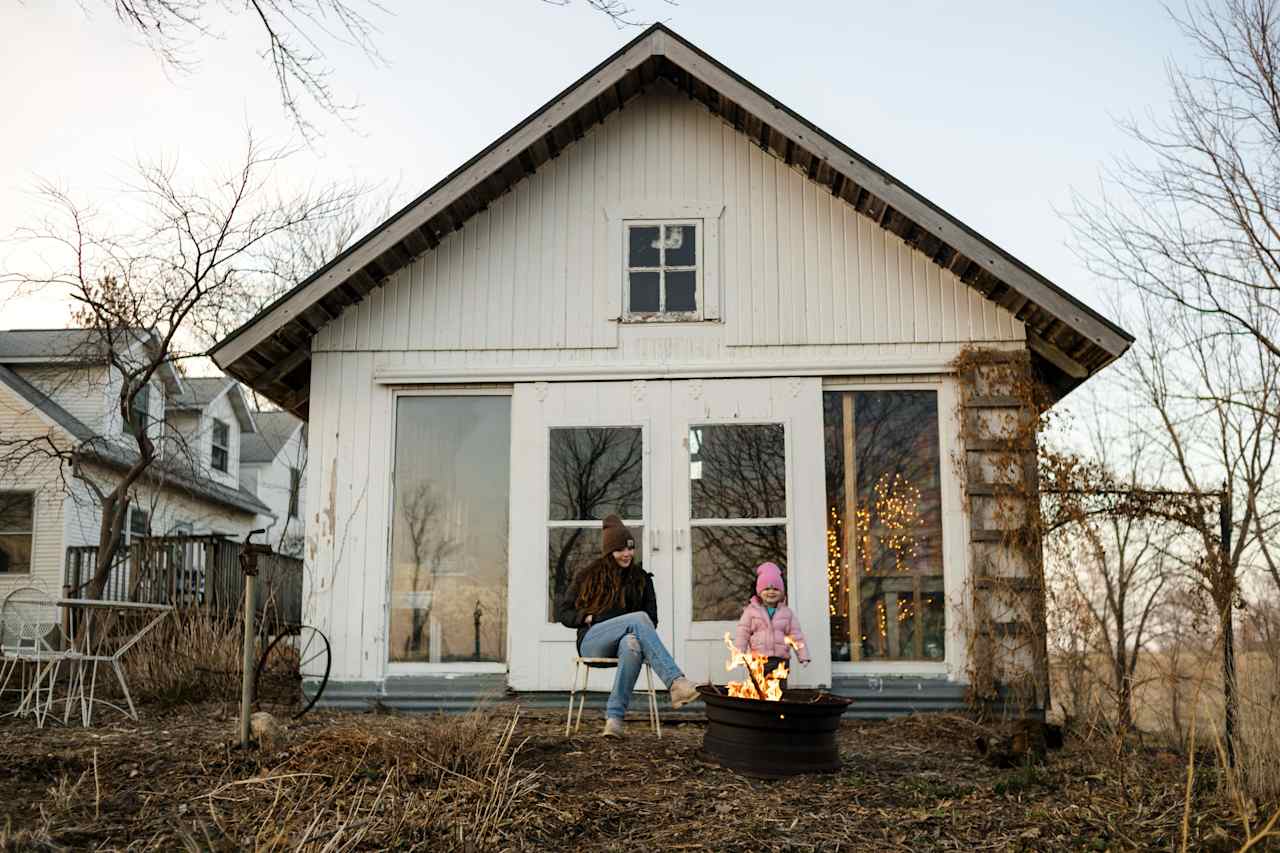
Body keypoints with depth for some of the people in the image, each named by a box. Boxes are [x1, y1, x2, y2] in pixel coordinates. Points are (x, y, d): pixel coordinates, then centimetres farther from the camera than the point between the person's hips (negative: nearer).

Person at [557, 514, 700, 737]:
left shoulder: (641, 579, 16)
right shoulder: (588, 576, 12)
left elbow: (652, 620, 15)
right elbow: (563, 612, 12)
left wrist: (637, 633, -7)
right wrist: (588, 617, -7)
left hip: (623, 641, 2)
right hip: (592, 642, -2)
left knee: (632, 644, -40)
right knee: (639, 618, -32)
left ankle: (614, 716, -43)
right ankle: (676, 682, -49)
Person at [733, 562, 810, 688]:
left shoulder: (787, 612, 9)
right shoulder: (751, 610, 3)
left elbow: (796, 635, 8)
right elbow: (743, 634, 1)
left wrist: (803, 656, 3)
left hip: (781, 660, 2)